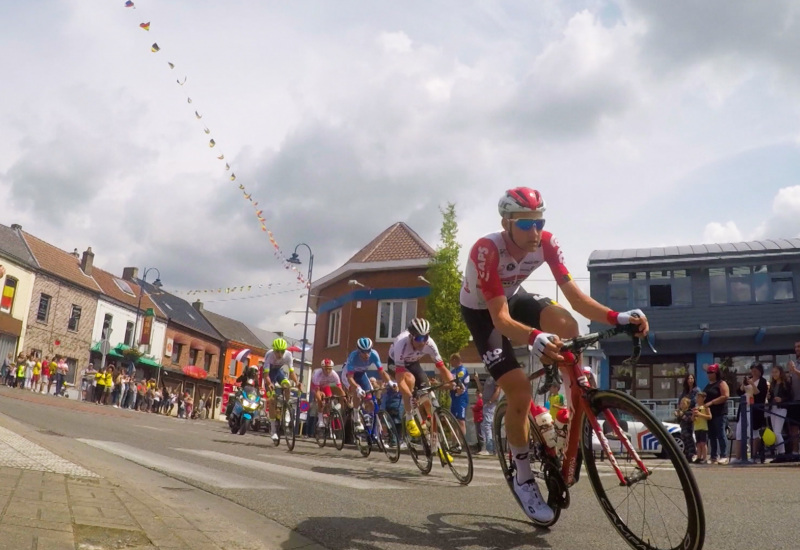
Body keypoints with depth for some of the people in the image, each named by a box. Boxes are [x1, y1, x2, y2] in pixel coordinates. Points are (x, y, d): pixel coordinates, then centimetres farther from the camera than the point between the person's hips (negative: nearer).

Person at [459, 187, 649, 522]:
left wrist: (616, 317, -43)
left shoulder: (546, 243, -22)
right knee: (520, 392, -16)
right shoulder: (487, 250, -36)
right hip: (481, 312, -4)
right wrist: (534, 338, -60)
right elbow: (500, 318, -40)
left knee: (567, 325, -28)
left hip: (513, 298, 4)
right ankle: (523, 479, 4)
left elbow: (575, 296, -25)